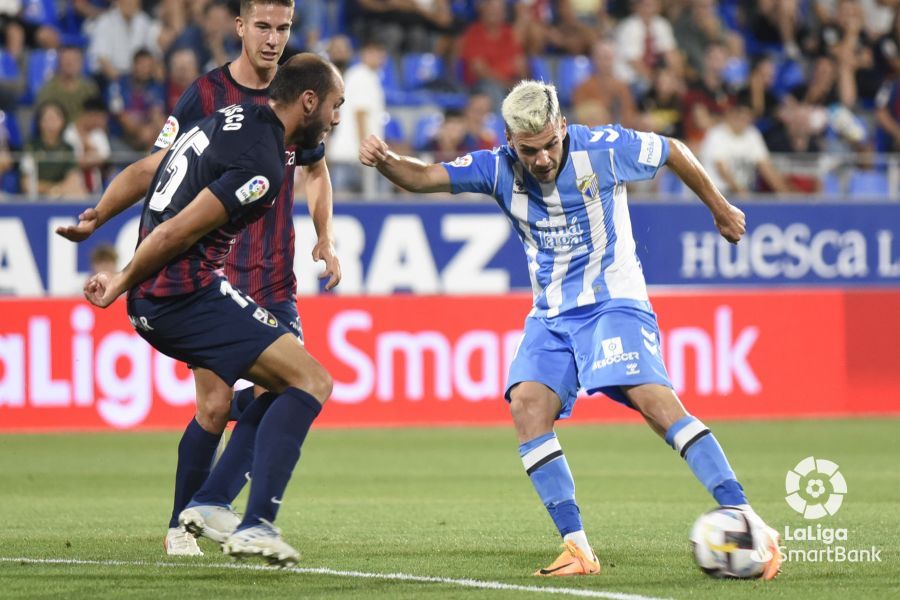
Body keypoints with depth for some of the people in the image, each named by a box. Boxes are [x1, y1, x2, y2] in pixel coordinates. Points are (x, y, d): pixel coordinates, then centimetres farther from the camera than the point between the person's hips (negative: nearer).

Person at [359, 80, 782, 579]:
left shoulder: (602, 148, -13)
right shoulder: (498, 168, -4)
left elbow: (673, 152, 4)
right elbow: (423, 177, -11)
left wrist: (720, 210, 16)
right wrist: (385, 161, -33)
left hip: (614, 303, -4)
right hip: (551, 315, 5)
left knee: (653, 398, -25)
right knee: (527, 405, -18)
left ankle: (747, 521, -26)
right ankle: (577, 546, -13)